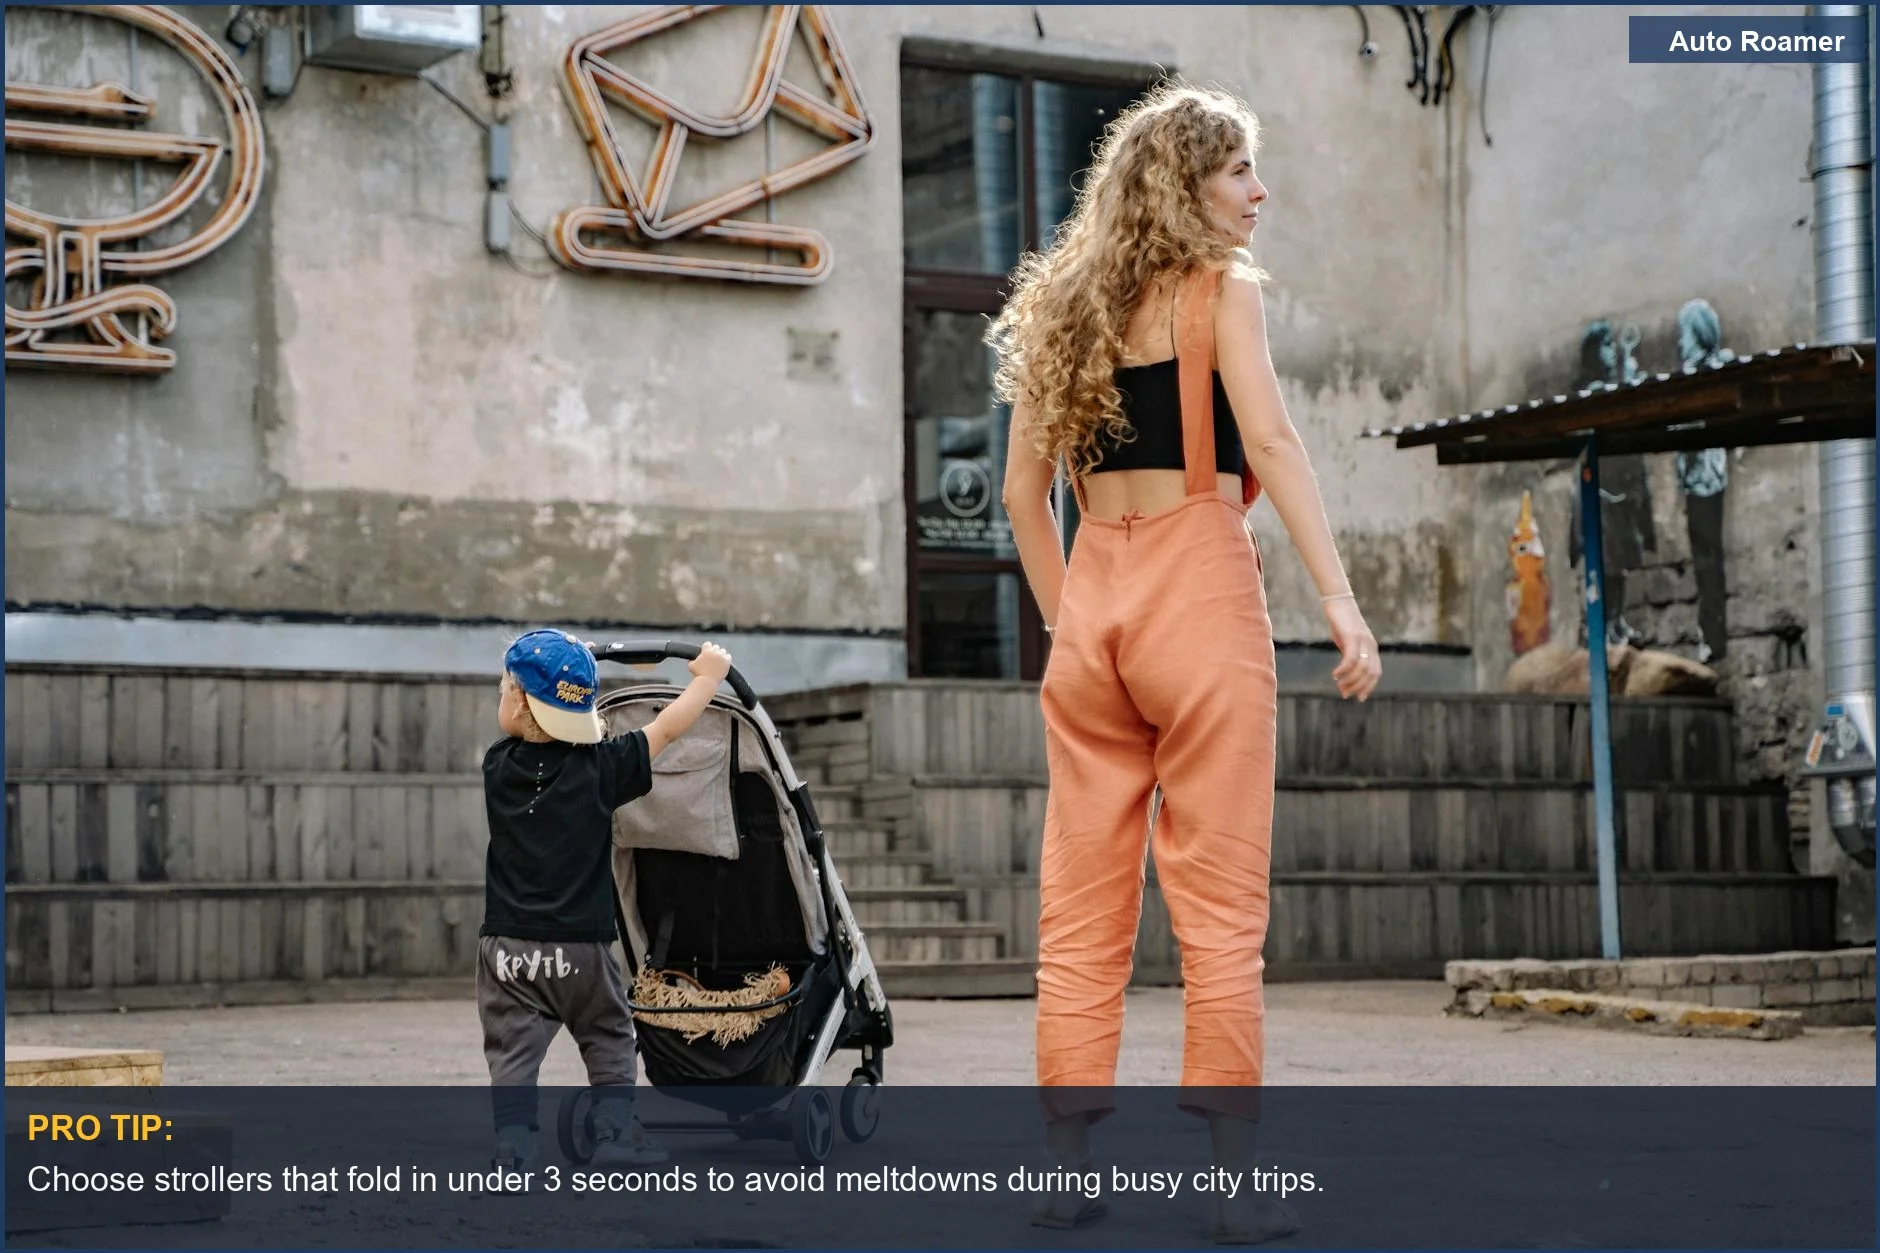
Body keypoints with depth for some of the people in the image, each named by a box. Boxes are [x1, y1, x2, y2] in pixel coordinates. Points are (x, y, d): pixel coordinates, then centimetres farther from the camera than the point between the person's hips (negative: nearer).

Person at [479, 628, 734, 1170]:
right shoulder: (599, 769, -8)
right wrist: (709, 674, 13)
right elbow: (668, 728, 0)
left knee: (512, 1059, 5)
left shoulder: (499, 767, -2)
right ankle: (616, 1137, 14)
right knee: (609, 1042, 17)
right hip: (579, 944, -1)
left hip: (506, 947, 1)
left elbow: (529, 743, 21)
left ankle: (512, 1161, 2)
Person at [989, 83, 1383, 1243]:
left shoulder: (1067, 306, 16)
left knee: (1080, 901, 7)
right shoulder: (1222, 290, -1)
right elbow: (1269, 438, -15)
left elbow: (1025, 488, 15)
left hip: (1091, 597, 6)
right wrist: (1341, 599, -20)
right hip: (1201, 585, -6)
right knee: (1220, 898, -2)